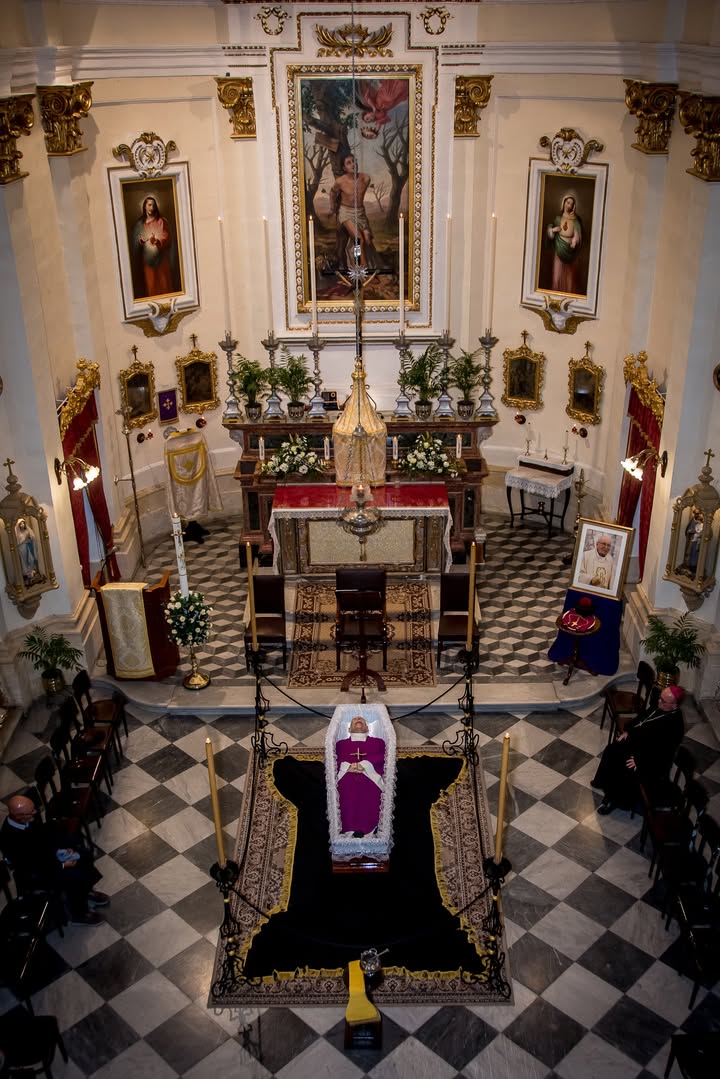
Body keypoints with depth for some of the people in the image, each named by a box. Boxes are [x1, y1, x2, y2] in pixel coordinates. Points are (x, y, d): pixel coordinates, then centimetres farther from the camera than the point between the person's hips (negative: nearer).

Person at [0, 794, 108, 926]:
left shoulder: (28, 817, -18)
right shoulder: (11, 841, -38)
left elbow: (47, 830, 2)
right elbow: (33, 868, -26)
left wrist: (65, 846, -9)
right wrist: (62, 866, -20)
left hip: (47, 850, 7)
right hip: (35, 873, -7)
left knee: (85, 856, 3)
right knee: (76, 878, -16)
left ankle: (85, 892, 28)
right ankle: (78, 915, 11)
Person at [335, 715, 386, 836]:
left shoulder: (377, 742, 29)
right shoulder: (341, 743, 32)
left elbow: (380, 757, 8)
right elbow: (335, 759, 13)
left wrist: (364, 765, -10)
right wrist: (348, 766, -8)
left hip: (370, 774, 0)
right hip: (347, 774, 0)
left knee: (370, 788, -34)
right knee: (347, 785, -34)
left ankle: (366, 828, -41)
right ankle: (350, 829, -40)